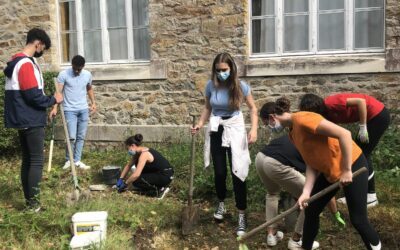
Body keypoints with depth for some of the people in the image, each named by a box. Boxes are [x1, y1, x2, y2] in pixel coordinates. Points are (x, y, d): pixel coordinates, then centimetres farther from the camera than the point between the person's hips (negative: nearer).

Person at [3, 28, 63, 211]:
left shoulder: (16, 62, 16)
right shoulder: (26, 64, -17)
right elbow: (33, 96, -22)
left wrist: (49, 100, 14)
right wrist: (53, 100, -7)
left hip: (22, 120, 10)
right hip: (31, 121, -10)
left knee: (27, 160, 11)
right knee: (36, 161, -4)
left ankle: (29, 201, 17)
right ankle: (33, 203, 0)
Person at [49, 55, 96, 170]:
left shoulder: (87, 74, 3)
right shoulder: (63, 74, -10)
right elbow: (58, 92, -14)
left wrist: (93, 102, 9)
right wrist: (55, 108, -24)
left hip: (84, 110, 4)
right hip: (70, 110, -4)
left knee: (81, 137, 6)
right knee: (72, 137, -10)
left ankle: (77, 160, 16)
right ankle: (68, 160, 11)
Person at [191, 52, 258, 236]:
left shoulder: (241, 86, -12)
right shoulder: (211, 86, -7)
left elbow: (253, 108, -1)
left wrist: (254, 129, -14)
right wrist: (200, 124, -7)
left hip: (234, 129, -2)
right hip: (216, 130, 2)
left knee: (238, 172, -4)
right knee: (219, 171, 10)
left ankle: (241, 216, 6)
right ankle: (221, 204, 36)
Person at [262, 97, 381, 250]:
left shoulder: (301, 119, -25)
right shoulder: (293, 132, 3)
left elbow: (344, 134, -30)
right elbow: (311, 164, 1)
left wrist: (346, 170, -25)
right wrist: (306, 192, -10)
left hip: (352, 164, -9)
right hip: (329, 171, 9)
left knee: (358, 219, -2)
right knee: (311, 211, 11)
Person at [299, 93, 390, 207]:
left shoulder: (331, 103, -22)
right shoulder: (327, 114, 4)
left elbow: (361, 101, -28)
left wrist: (363, 128, -23)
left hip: (379, 115, -9)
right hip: (372, 117, 9)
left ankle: (370, 196, 7)